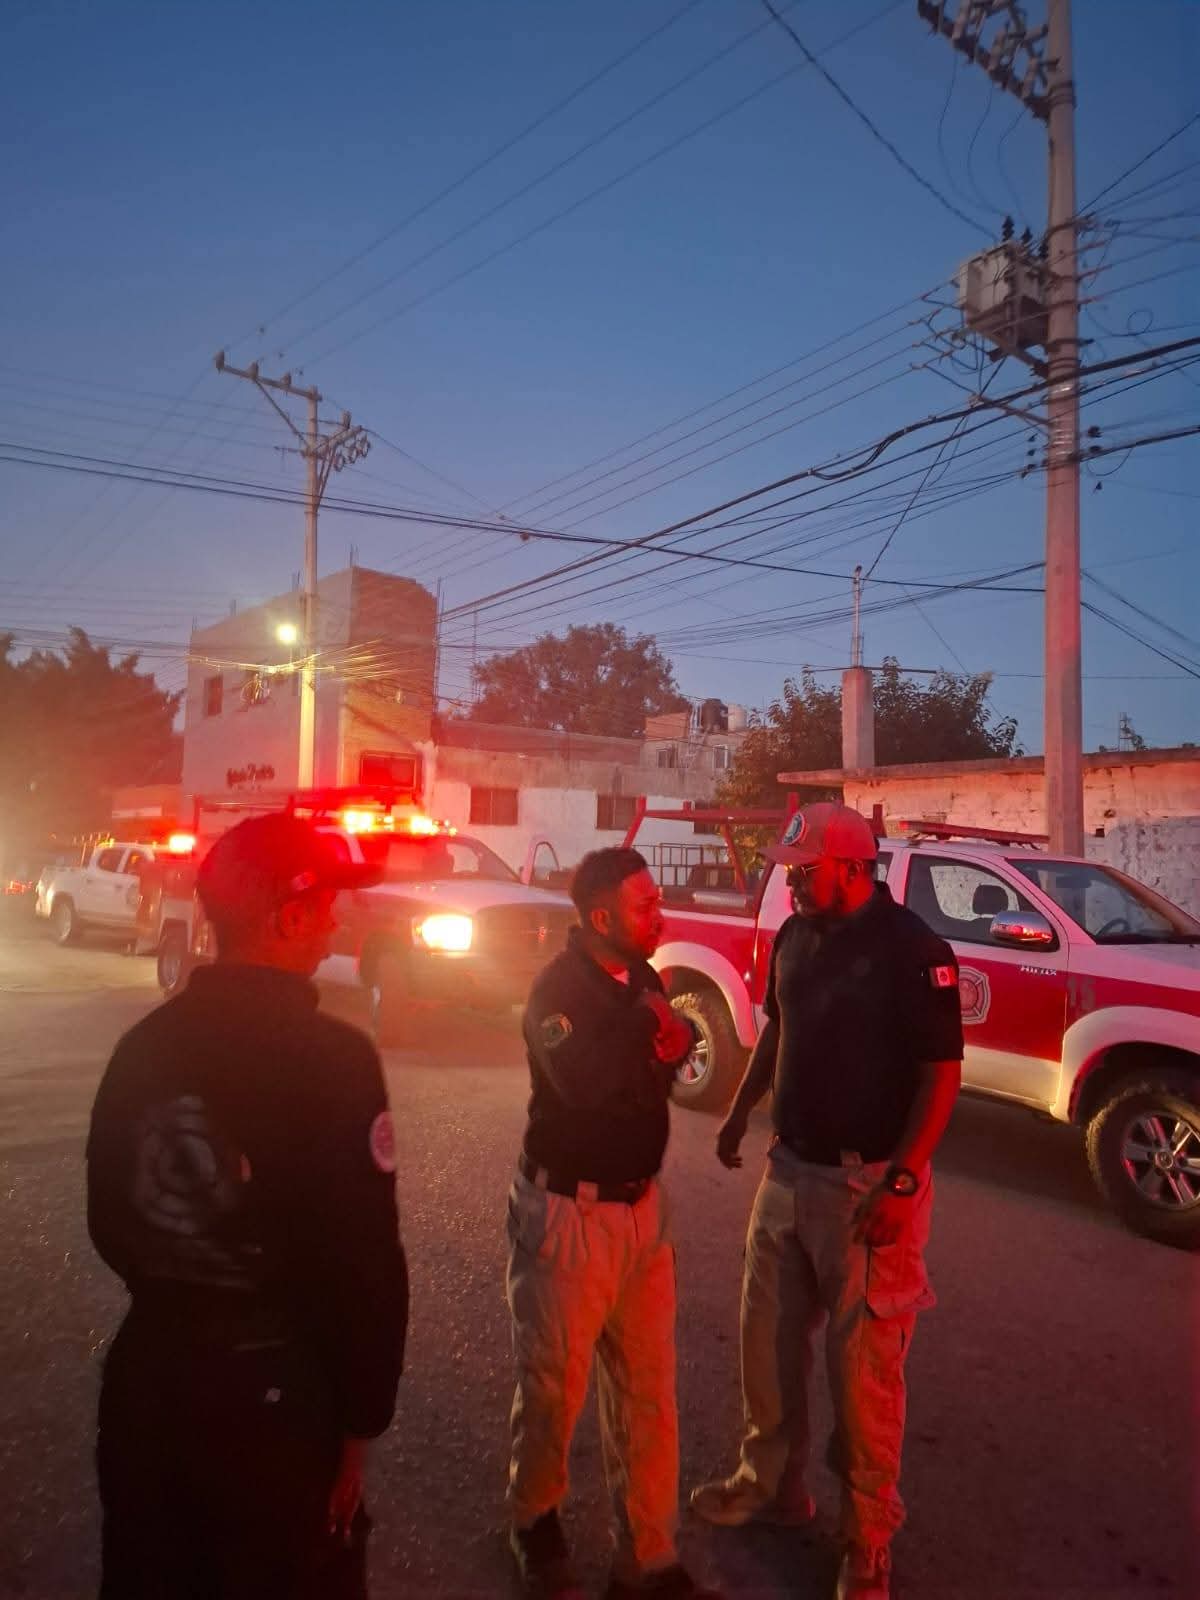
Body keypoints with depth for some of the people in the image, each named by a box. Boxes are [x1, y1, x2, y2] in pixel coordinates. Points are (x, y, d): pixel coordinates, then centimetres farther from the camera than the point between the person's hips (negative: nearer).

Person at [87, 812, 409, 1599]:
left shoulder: (144, 1043, -3)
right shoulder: (333, 1055, -22)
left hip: (146, 1378, 6)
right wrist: (359, 1424, -8)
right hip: (272, 1391, -5)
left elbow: (110, 1219, 7)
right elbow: (365, 1261, -21)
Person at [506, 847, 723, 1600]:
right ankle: (535, 1519, 38)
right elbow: (582, 1081, -35)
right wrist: (648, 1030, -21)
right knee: (554, 1385, 11)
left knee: (648, 1389, 12)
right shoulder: (558, 988, -18)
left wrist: (666, 1043, -8)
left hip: (640, 1205, 6)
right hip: (568, 1212, -6)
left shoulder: (646, 982, 3)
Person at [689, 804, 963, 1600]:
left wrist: (902, 1179, -21)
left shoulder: (912, 948, -17)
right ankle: (773, 1482, 40)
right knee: (768, 1338, 18)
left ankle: (868, 1534, 27)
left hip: (867, 1183, -7)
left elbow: (942, 1069, -17)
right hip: (789, 1170, 7)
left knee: (864, 1363, 6)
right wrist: (741, 1110, 14)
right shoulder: (795, 937, 3)